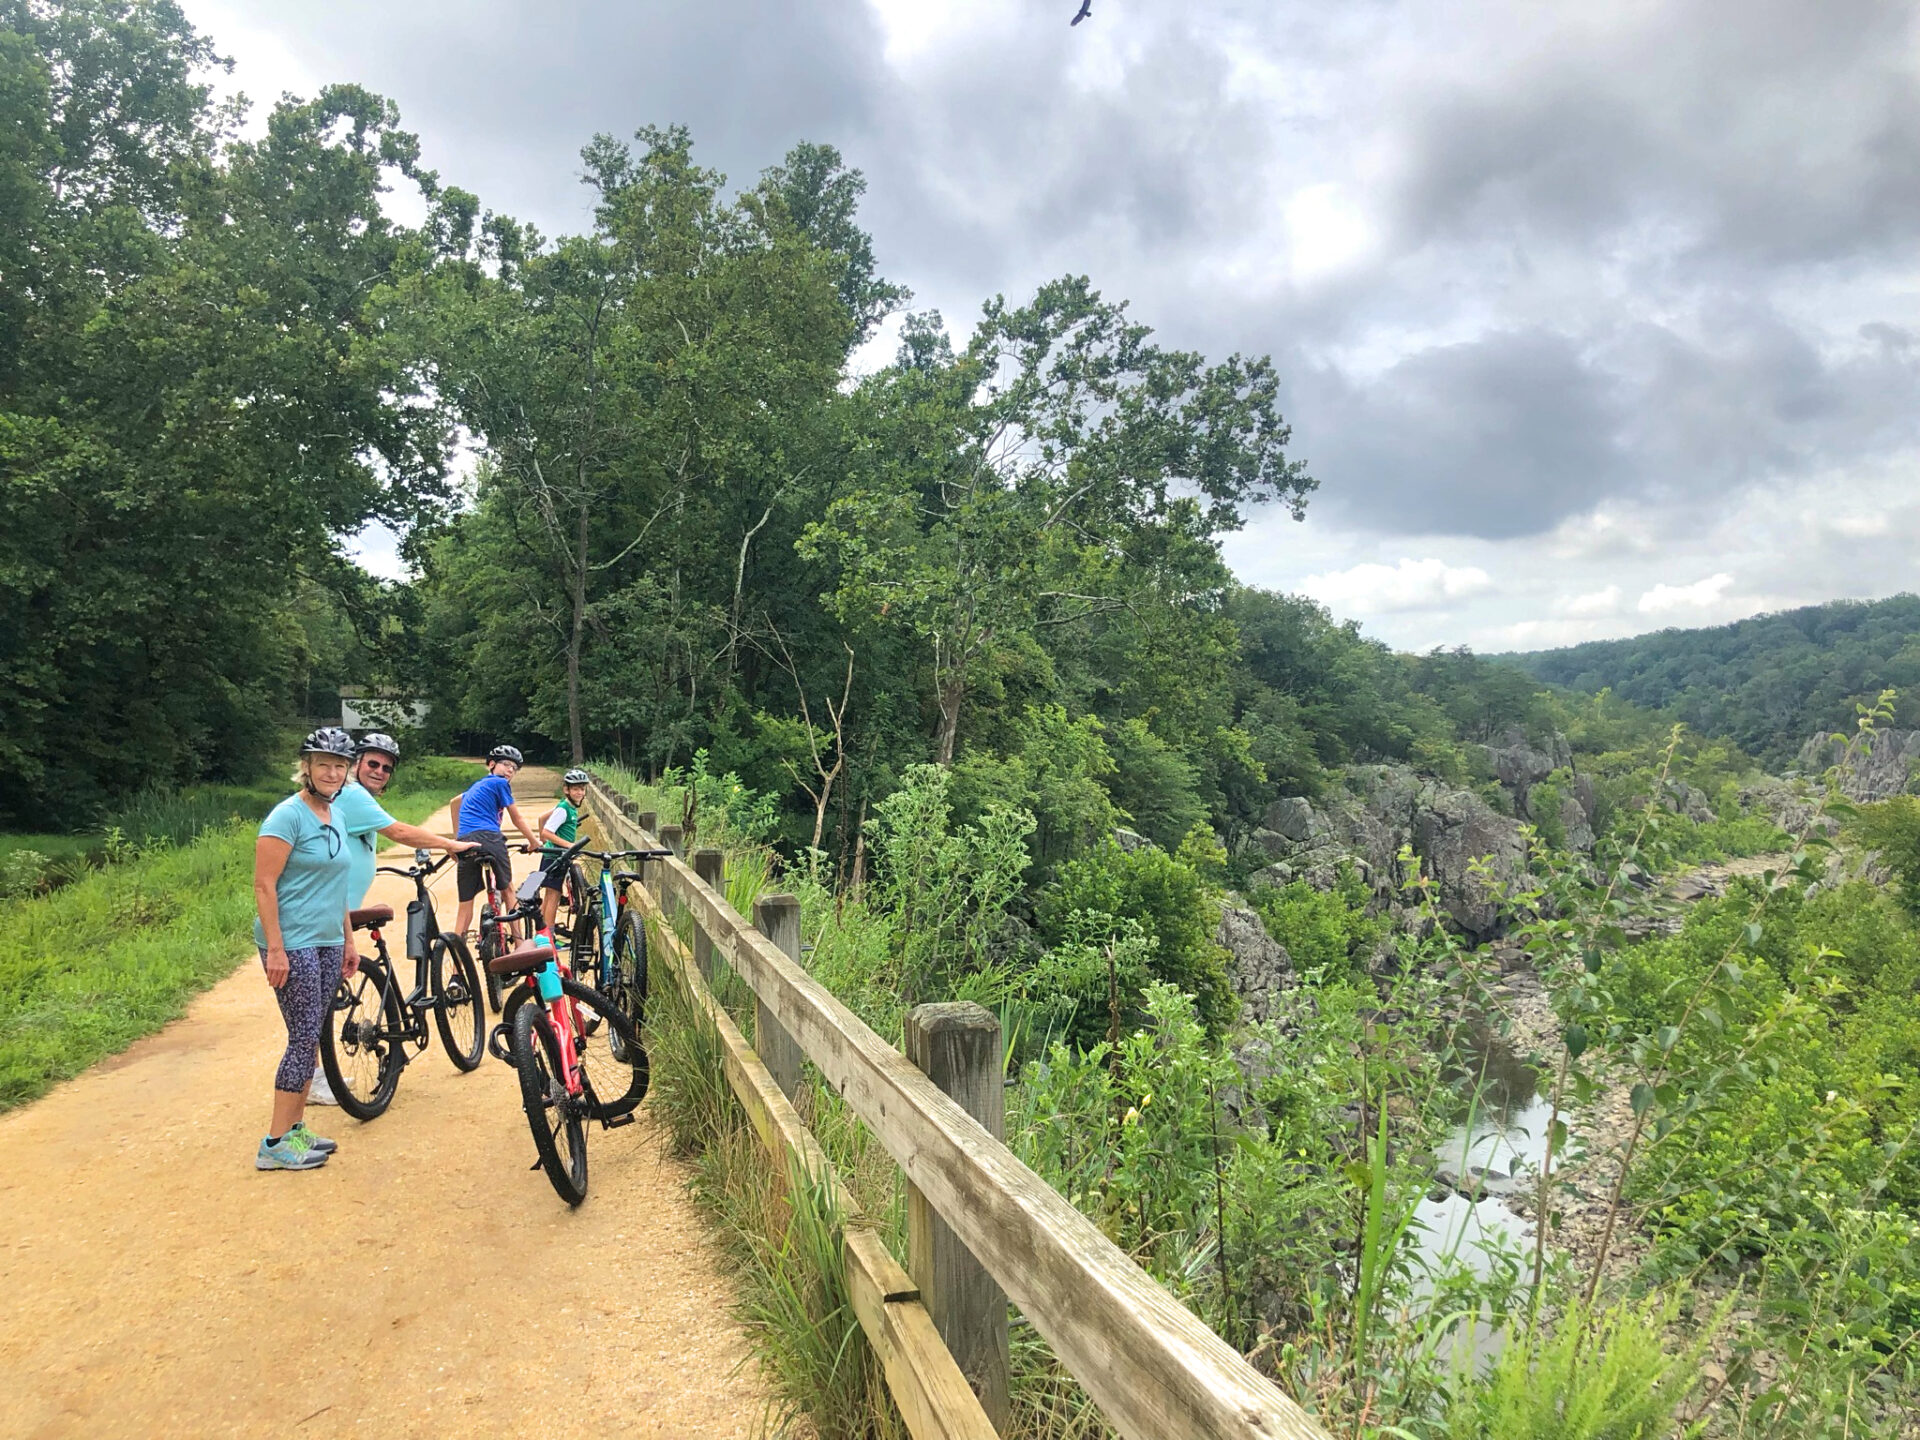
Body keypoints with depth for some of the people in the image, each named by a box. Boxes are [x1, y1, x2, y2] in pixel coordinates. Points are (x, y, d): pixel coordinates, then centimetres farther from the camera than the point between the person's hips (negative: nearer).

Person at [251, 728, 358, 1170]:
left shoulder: (335, 817, 13)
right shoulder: (288, 816, -12)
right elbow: (264, 886, -16)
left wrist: (348, 941, 21)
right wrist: (275, 949, -21)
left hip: (326, 944, 8)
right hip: (292, 945, -8)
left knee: (311, 1038, 11)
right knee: (304, 1039, -7)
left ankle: (296, 1129, 22)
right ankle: (276, 1145, 3)